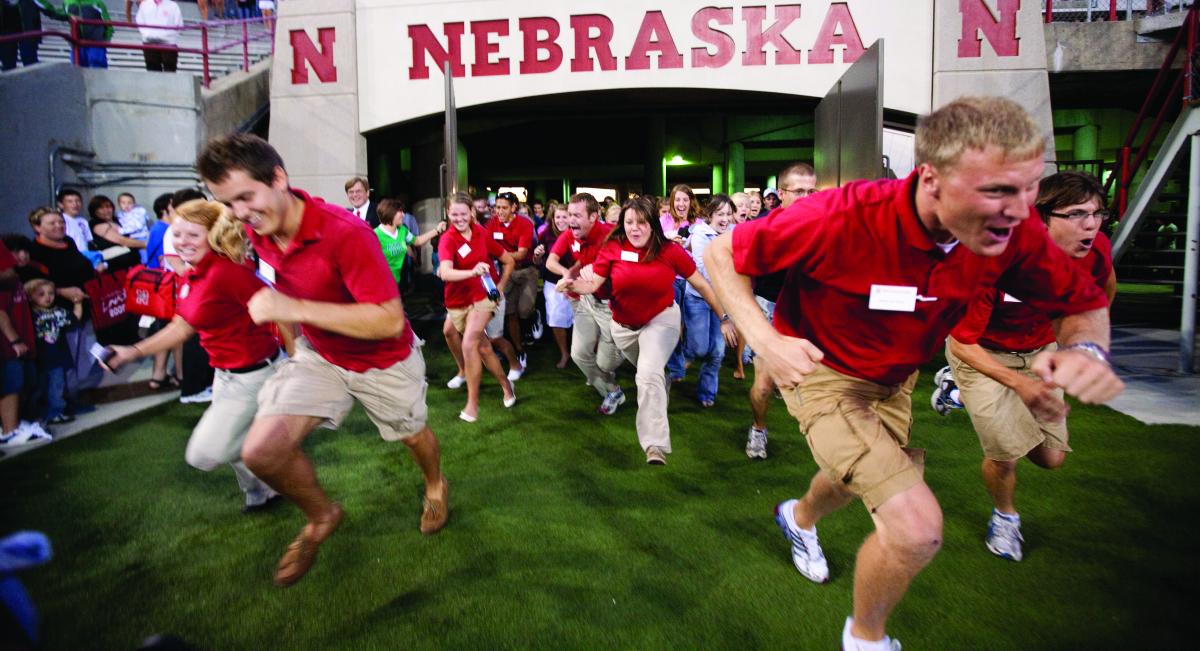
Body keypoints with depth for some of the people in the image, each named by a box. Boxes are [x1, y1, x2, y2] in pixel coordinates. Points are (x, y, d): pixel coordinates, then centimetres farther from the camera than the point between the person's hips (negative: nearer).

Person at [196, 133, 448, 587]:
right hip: (318, 355, 5)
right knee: (261, 450, -15)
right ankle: (321, 517, 15)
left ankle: (435, 486, 58)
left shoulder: (346, 233, -34)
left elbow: (390, 321, -37)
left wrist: (295, 309, -39)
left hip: (383, 361, -4)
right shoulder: (256, 231, -12)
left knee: (413, 435, 21)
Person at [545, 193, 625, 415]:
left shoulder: (609, 235, -27)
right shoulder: (569, 235, -5)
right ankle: (612, 392, 25)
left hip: (611, 303, -6)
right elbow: (551, 261, -6)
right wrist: (566, 272, -26)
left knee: (606, 362, -1)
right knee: (579, 353, 2)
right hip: (586, 299, 6)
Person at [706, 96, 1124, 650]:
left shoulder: (1015, 232, -22)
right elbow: (722, 253, -23)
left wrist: (1085, 349, -28)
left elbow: (1083, 302, -5)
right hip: (822, 371, -6)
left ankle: (799, 517, 71)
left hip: (895, 378, 6)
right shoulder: (843, 217, -36)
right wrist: (764, 339, -35)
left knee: (857, 479, 32)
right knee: (917, 526, -19)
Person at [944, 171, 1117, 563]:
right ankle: (1004, 516, 26)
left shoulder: (1096, 250, -19)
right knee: (1005, 453, -10)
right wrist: (1019, 383, -39)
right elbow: (961, 343, -28)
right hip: (980, 354, -5)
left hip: (1040, 351, 5)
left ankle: (960, 392, 29)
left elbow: (1105, 288, 8)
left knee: (1051, 457, 7)